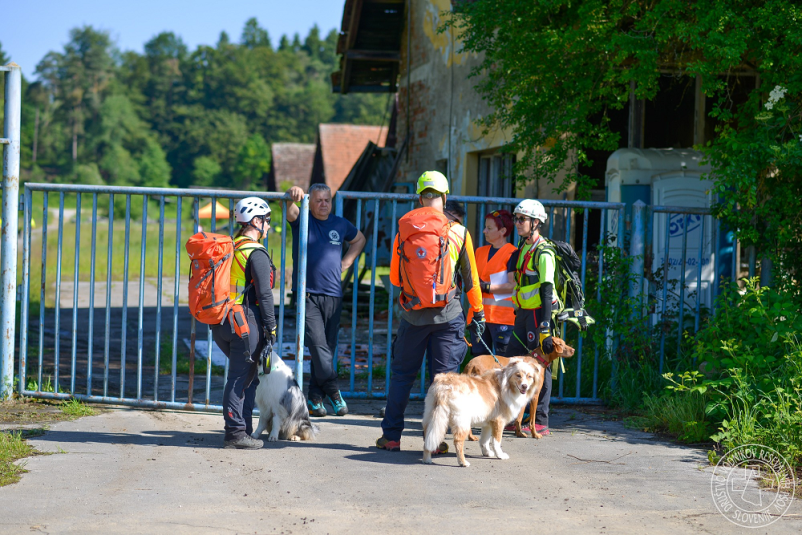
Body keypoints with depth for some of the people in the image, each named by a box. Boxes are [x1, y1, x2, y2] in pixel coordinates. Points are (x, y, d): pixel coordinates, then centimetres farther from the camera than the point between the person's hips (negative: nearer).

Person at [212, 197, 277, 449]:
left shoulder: (229, 248, 14)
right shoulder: (256, 253, -11)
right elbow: (264, 294, -14)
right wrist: (271, 328, -9)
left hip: (222, 322, 8)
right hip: (246, 323, -8)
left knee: (247, 375, 18)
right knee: (240, 378, -4)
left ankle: (243, 428, 21)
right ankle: (236, 432, -2)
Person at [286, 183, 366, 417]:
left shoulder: (340, 224, 12)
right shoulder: (302, 220, 3)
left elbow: (359, 239, 29)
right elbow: (290, 213, -18)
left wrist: (345, 262, 16)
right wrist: (293, 197, -39)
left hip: (333, 295, 4)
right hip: (307, 294, -4)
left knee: (328, 348, 4)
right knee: (317, 345, -13)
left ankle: (314, 397, 12)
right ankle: (333, 391, -5)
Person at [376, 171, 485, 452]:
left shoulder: (403, 230, 0)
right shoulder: (458, 232, -3)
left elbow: (395, 278, 9)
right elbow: (471, 279, 2)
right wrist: (478, 314, 10)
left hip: (413, 314, 1)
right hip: (447, 315, -1)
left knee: (402, 374, 13)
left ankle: (391, 436, 17)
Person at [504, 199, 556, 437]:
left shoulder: (543, 253, -16)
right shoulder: (523, 246, 12)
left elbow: (547, 292, -21)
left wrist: (545, 329, -26)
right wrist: (518, 311, 23)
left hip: (539, 313, -9)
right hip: (523, 313, 9)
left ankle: (541, 422, 0)